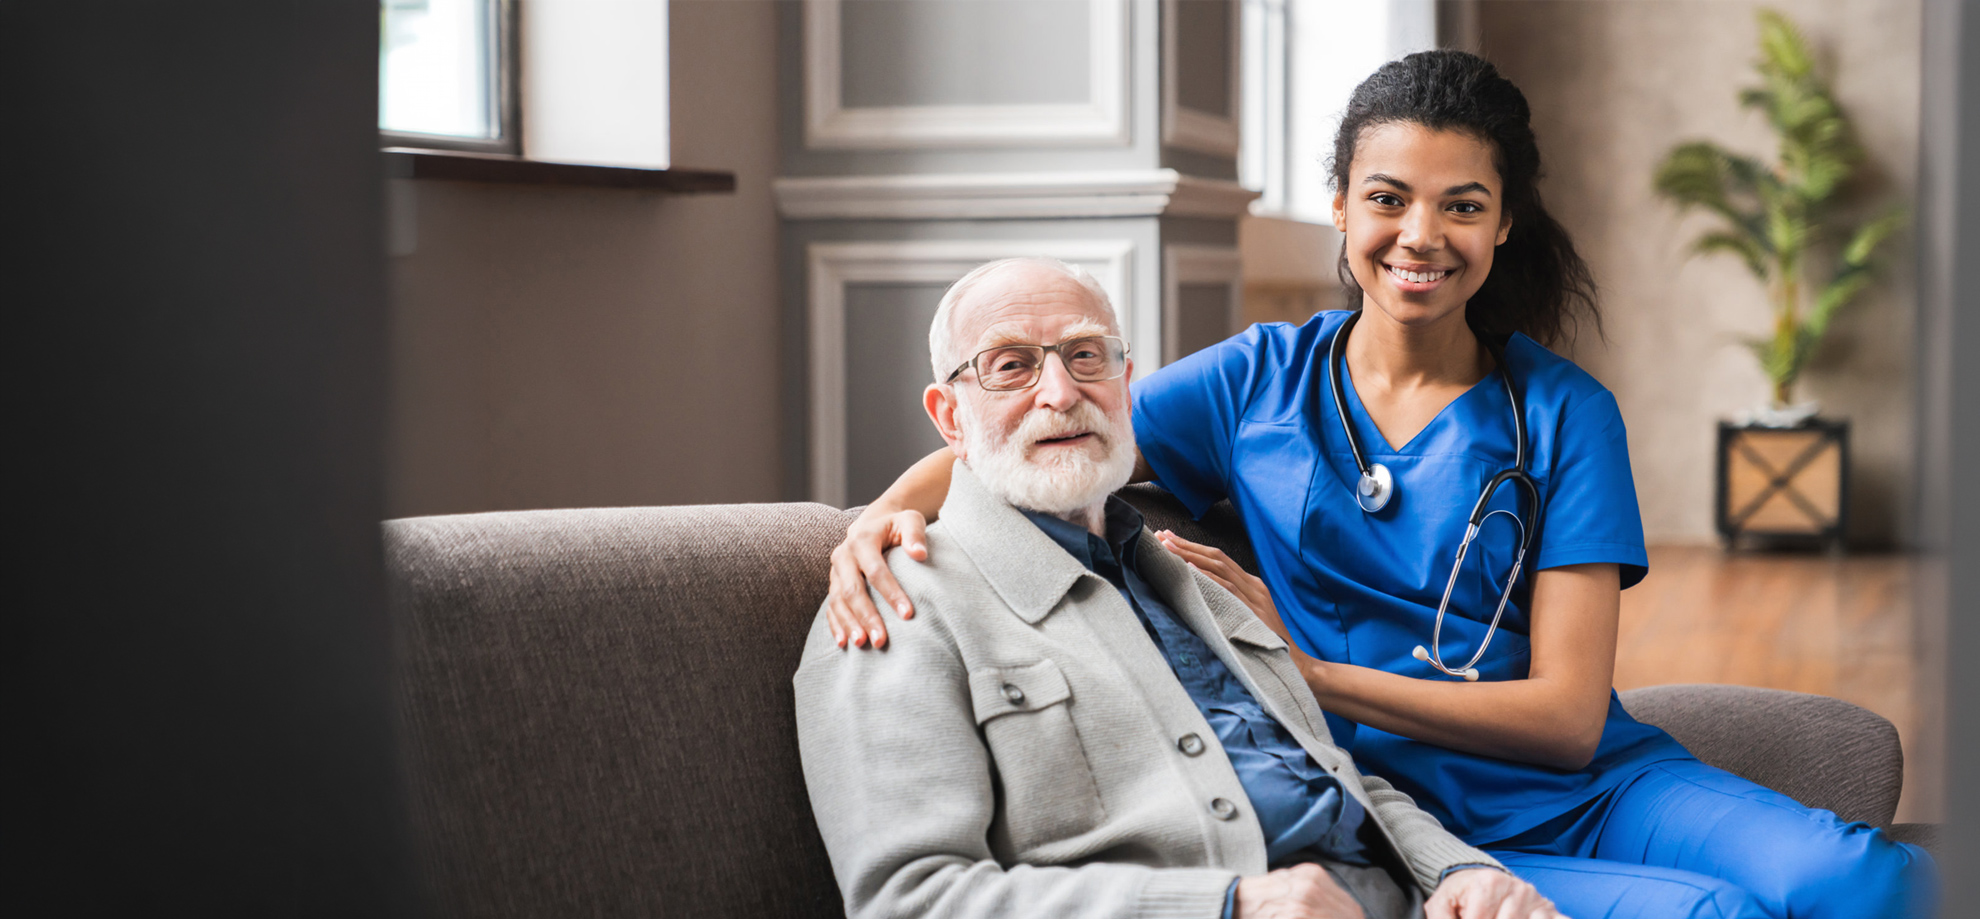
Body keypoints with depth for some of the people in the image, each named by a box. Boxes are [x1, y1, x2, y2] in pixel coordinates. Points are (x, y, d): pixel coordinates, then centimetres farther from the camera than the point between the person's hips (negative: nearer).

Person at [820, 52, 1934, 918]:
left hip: (1593, 787, 2)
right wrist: (887, 515, -15)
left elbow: (1565, 716, -2)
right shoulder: (1261, 380, 8)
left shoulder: (1564, 414, 5)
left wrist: (1305, 670, -9)